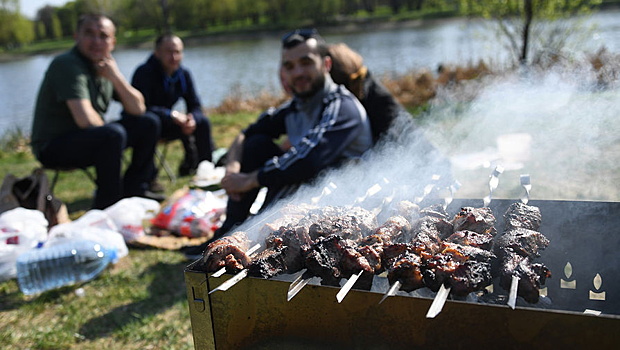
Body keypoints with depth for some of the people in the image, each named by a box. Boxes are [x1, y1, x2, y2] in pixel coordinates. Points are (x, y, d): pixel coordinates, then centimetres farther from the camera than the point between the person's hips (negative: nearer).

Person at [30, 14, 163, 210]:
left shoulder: (104, 67, 6)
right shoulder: (67, 64, -20)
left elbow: (138, 109, 2)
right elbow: (86, 120, -30)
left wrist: (115, 76, -11)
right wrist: (106, 128, -9)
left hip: (88, 138, 9)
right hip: (52, 147, -9)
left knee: (147, 125, 6)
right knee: (113, 134, -34)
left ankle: (134, 190, 8)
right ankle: (107, 206, -21)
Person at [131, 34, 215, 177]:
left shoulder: (184, 74, -3)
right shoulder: (144, 73, -22)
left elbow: (195, 106, -2)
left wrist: (192, 119, -26)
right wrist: (172, 115, -37)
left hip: (165, 123, 6)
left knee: (203, 122, -11)